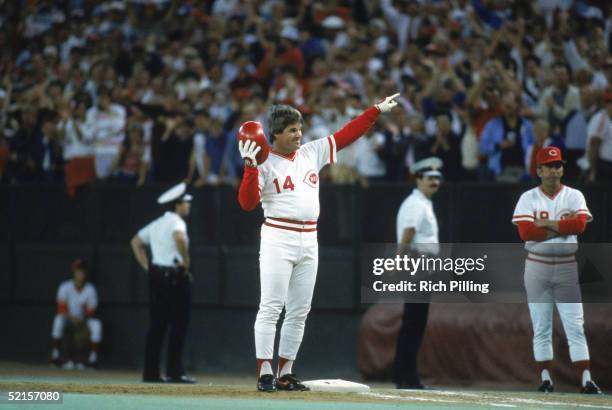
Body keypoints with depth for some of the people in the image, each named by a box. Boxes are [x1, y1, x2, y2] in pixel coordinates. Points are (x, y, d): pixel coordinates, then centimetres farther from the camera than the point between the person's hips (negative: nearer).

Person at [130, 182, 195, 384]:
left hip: (156, 275, 8)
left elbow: (136, 241, 26)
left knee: (156, 325, 9)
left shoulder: (157, 224, 17)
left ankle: (150, 373, 8)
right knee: (178, 324, -5)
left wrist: (147, 267, 19)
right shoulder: (176, 222, -9)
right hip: (174, 275, -8)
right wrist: (185, 261, -18)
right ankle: (175, 372, -9)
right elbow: (179, 238, -32)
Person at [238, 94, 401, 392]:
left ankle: (285, 373, 12)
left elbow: (346, 135, 11)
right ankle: (265, 373, -8)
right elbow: (248, 203, -14)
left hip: (309, 242, 6)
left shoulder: (313, 152, 11)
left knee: (299, 311, 7)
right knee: (271, 307, -8)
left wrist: (378, 110, 8)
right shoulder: (264, 164, -5)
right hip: (278, 240, -6)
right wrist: (250, 167, -25)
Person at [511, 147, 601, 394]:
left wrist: (545, 223, -12)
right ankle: (545, 378, 8)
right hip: (537, 265, 0)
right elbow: (526, 232, -13)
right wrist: (563, 226, -11)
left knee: (575, 327, -4)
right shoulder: (528, 198, 2)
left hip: (567, 267, 0)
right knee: (541, 328, 2)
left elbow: (580, 225, -14)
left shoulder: (574, 196, 5)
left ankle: (586, 380, -9)